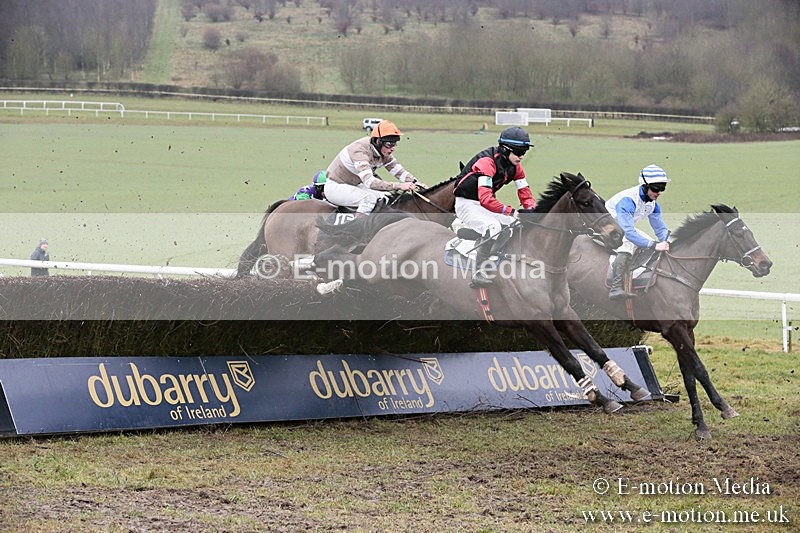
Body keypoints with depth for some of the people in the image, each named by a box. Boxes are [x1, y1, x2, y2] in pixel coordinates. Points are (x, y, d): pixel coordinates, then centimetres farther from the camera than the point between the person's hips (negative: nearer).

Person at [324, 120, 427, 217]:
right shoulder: (360, 150, -32)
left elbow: (399, 171, -5)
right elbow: (369, 181, -43)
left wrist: (416, 182, -26)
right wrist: (399, 186, -50)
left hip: (354, 186, 9)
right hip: (334, 187, -9)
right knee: (369, 198, -29)